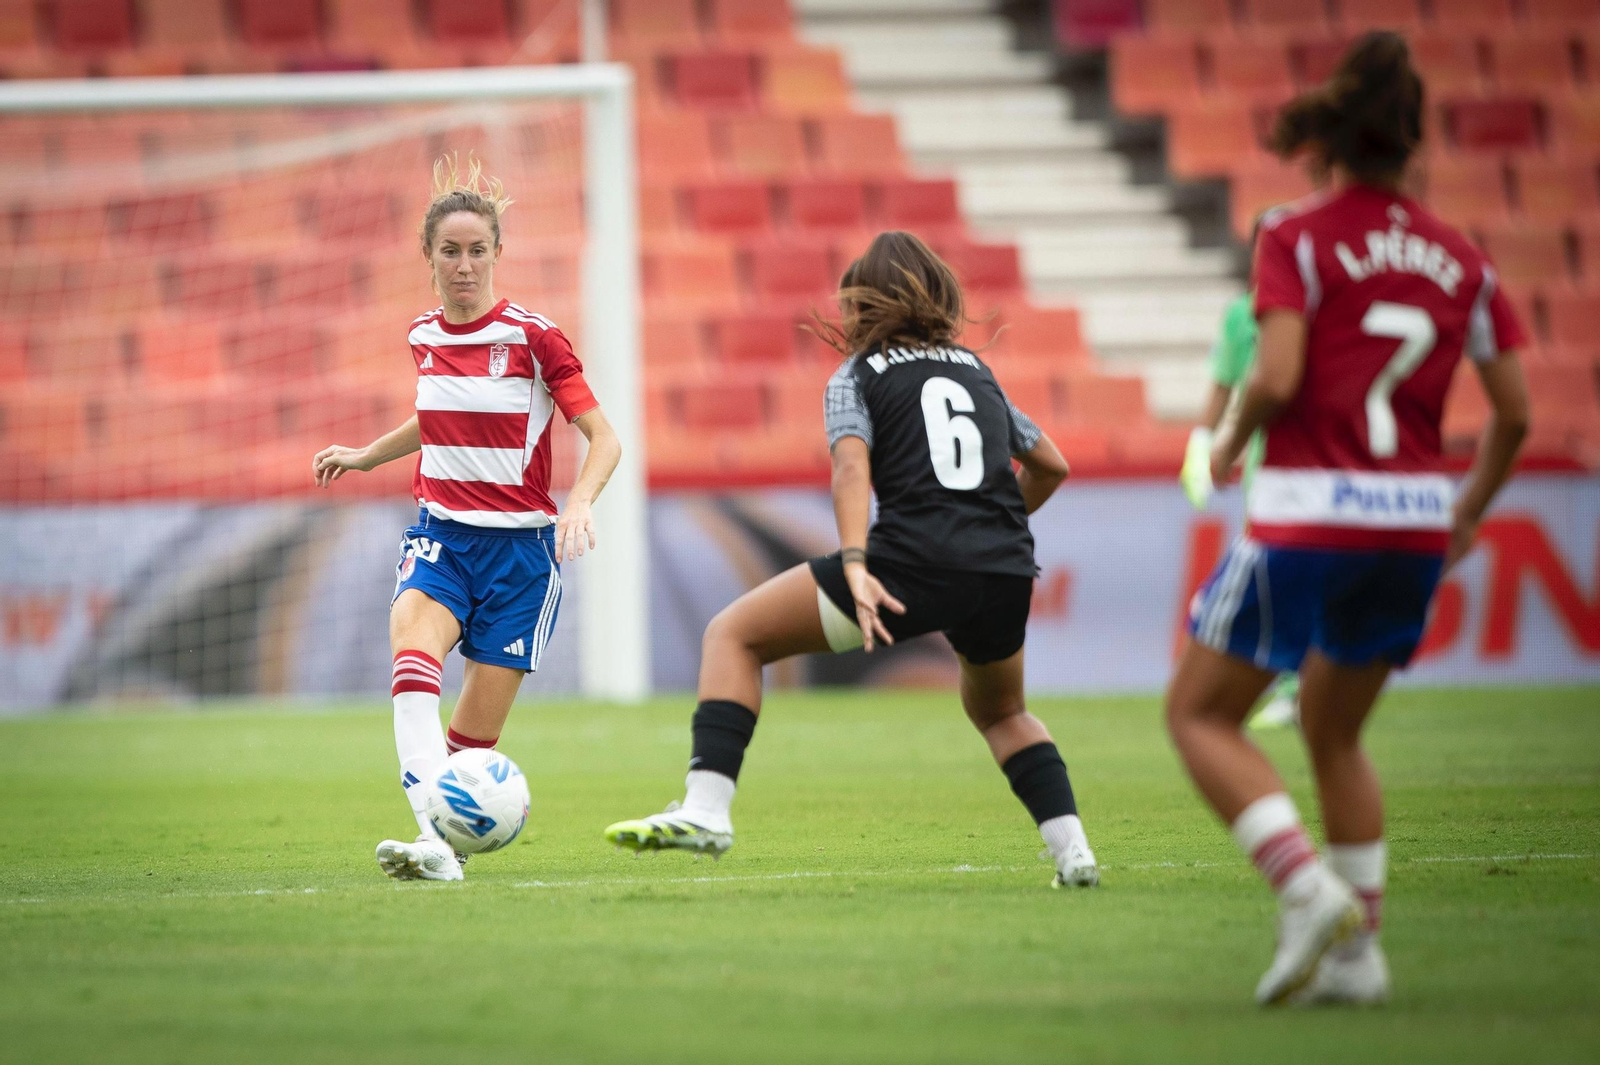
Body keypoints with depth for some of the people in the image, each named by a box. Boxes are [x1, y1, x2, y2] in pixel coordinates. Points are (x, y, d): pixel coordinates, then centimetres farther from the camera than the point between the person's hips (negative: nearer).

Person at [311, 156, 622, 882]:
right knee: (413, 645, -30)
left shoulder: (533, 338, -7)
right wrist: (365, 456, 29)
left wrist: (579, 502, -26)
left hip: (519, 544, -3)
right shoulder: (424, 337, 8)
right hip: (440, 532, 3)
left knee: (476, 731, -4)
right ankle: (433, 840, -43)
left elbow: (602, 435, -9)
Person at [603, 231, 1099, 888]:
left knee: (733, 634, 7)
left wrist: (855, 567, -21)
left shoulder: (856, 376, 11)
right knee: (1001, 713, 33)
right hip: (1007, 575, 5)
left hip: (910, 562, -5)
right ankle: (1071, 848, 15)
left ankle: (706, 808, -9)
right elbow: (1051, 466, 31)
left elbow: (852, 468, -8)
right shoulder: (976, 371, 25)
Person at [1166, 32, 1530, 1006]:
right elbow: (1515, 413, 7)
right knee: (1336, 734, 22)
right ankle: (1358, 951, 15)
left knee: (1201, 714, 8)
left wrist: (1230, 443, 3)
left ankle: (1308, 889, -12)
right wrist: (1466, 516, 21)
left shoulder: (1298, 238, -5)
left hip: (1308, 517, -5)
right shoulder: (1460, 259, 9)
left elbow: (1278, 377, -17)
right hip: (1416, 521, 5)